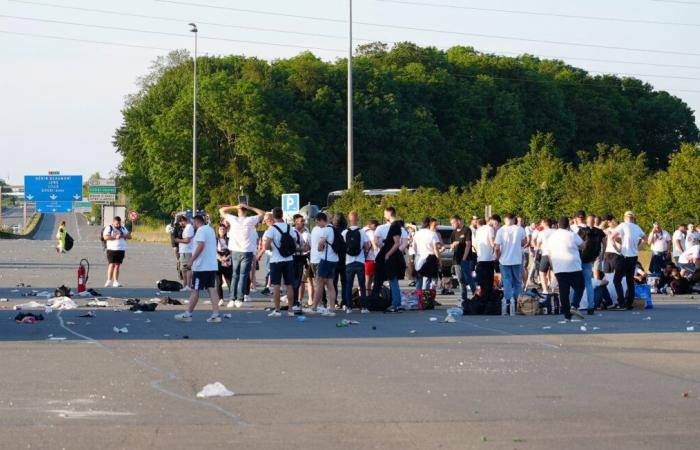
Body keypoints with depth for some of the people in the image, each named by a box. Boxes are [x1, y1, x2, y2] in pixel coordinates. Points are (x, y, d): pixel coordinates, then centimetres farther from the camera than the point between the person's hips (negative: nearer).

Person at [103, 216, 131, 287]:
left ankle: (115, 282, 6)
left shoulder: (123, 229, 18)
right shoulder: (109, 228, 1)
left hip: (121, 250, 5)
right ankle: (109, 281, -9)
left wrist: (123, 236, -8)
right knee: (112, 265, -12)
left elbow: (129, 236, 12)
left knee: (117, 265, 4)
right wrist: (115, 237, -22)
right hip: (112, 249, -5)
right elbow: (105, 237, -13)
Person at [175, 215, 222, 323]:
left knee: (195, 290, -1)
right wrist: (193, 258, 28)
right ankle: (216, 314, -5)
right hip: (212, 266, 9)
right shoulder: (210, 229, 18)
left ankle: (188, 314, 6)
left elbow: (201, 245, -24)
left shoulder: (201, 230, -12)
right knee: (212, 289, 3)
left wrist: (191, 260, -22)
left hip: (201, 266, -9)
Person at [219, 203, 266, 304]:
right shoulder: (250, 221, -7)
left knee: (235, 275, 10)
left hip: (235, 251, 2)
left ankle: (233, 299, 6)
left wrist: (235, 207, 5)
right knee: (243, 276, -2)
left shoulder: (233, 219, -2)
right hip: (247, 252, -2)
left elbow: (221, 210, 10)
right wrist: (249, 207, 2)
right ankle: (240, 299, -8)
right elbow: (262, 213, 4)